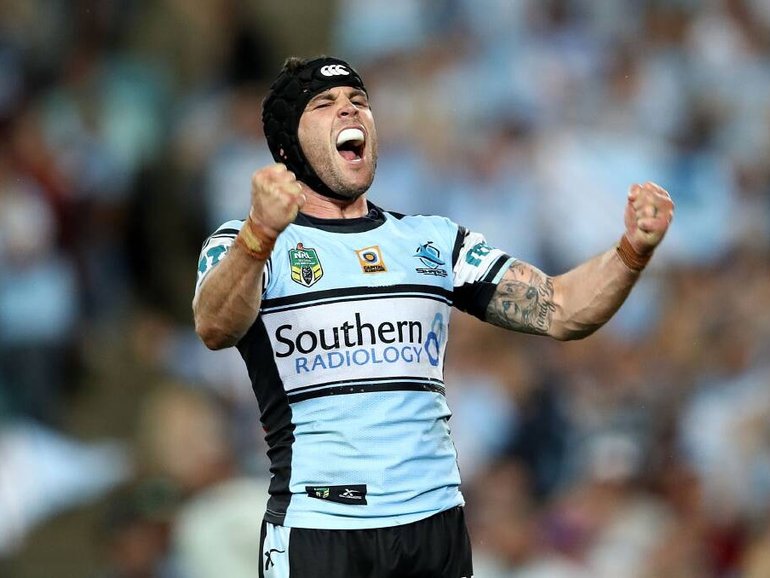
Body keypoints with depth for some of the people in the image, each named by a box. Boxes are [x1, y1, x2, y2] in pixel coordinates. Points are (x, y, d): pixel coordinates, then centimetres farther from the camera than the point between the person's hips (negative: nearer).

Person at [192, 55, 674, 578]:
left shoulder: (436, 241, 14)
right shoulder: (241, 244, 1)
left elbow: (558, 311, 5)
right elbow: (215, 328, -20)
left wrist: (633, 251, -13)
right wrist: (260, 235, -39)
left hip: (437, 522, 3)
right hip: (318, 529, -3)